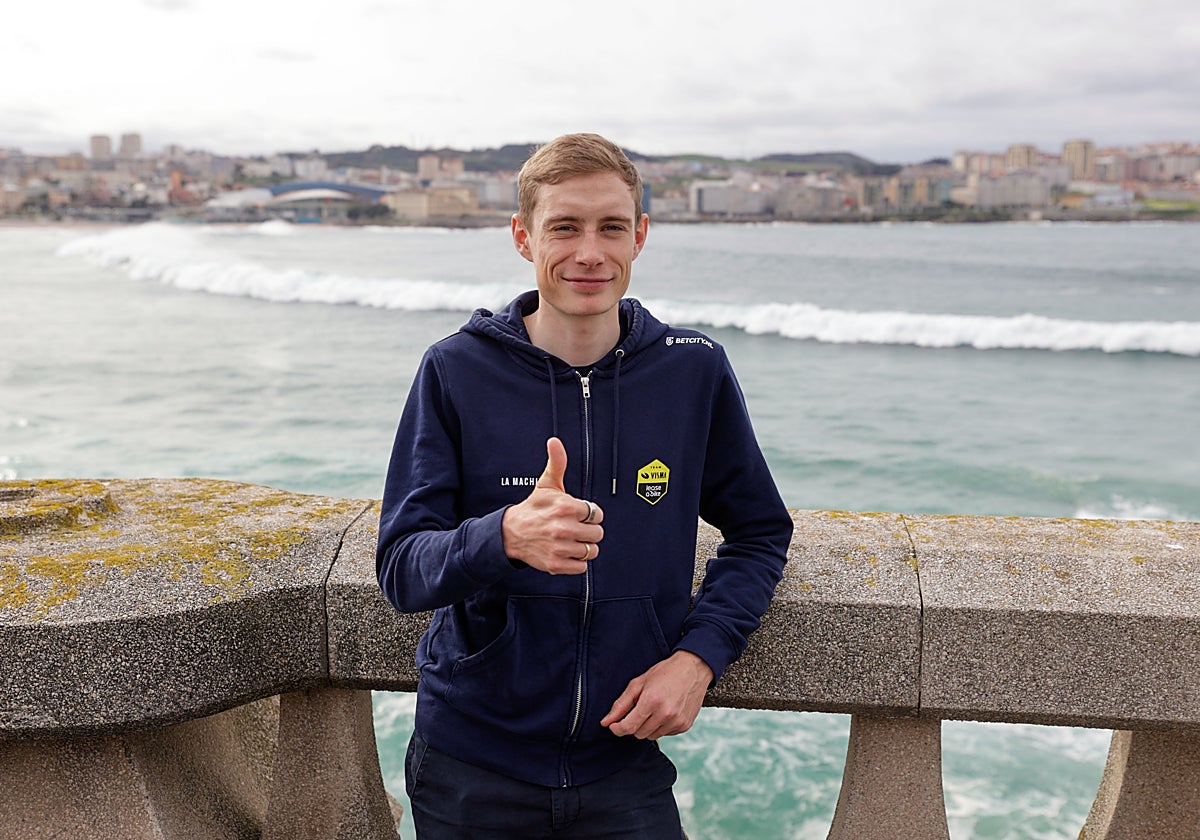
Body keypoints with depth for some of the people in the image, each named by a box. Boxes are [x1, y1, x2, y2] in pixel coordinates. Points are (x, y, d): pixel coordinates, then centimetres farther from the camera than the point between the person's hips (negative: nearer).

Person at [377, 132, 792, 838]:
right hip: (470, 768, 0)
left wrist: (698, 656, -9)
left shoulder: (695, 371, -4)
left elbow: (762, 531, 6)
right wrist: (506, 537, -33)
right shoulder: (457, 371, -9)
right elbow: (401, 568, -12)